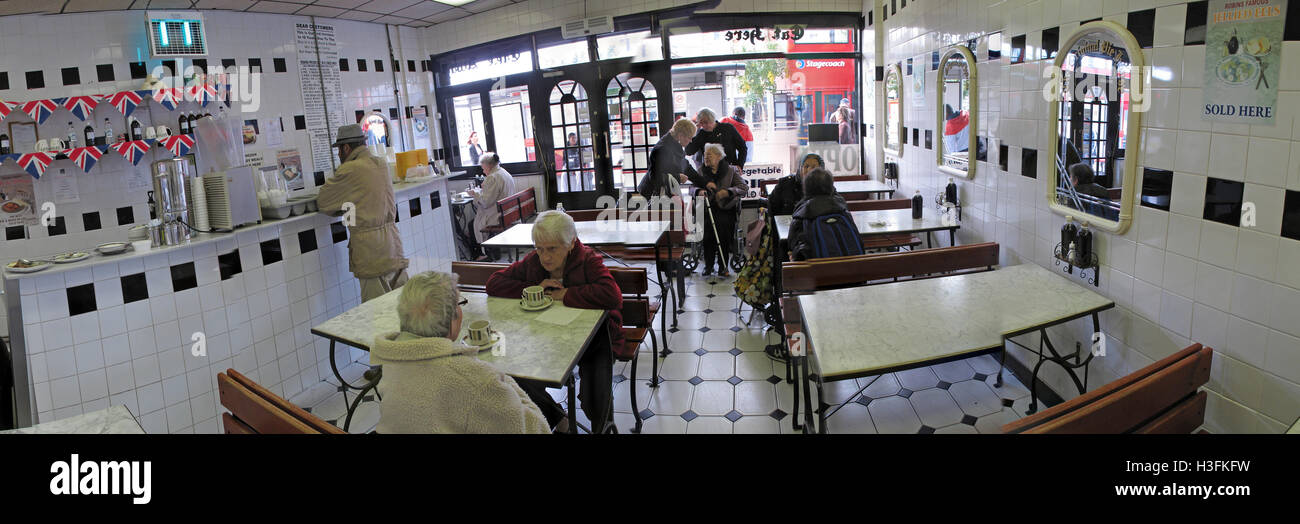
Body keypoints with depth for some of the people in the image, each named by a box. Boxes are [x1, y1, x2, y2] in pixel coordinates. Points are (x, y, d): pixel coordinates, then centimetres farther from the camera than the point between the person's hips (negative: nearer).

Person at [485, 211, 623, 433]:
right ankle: (557, 420, 16)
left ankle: (603, 428, 19)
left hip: (592, 334, -5)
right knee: (520, 379, -15)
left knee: (595, 403, -21)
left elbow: (612, 295, -35)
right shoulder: (532, 262, -3)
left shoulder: (588, 260, -18)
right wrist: (536, 288, -14)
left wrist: (565, 295, -25)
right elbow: (493, 283, 0)